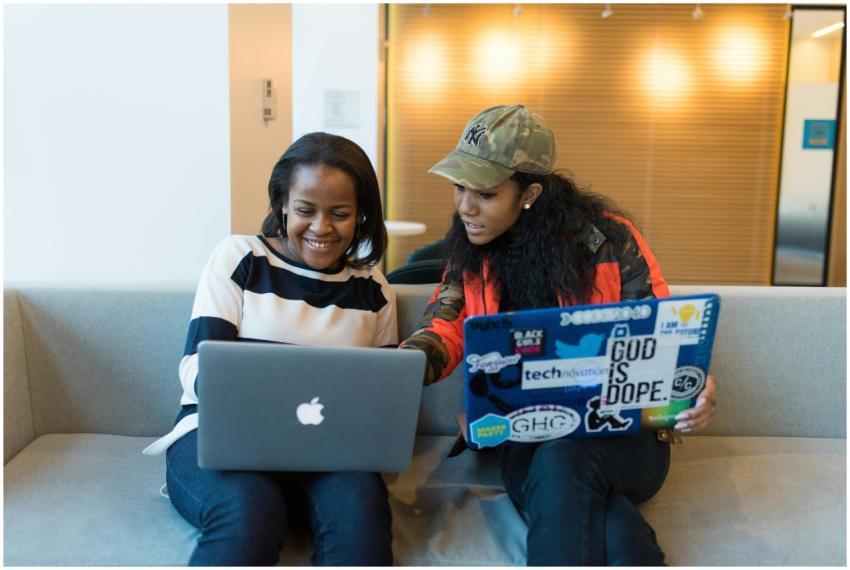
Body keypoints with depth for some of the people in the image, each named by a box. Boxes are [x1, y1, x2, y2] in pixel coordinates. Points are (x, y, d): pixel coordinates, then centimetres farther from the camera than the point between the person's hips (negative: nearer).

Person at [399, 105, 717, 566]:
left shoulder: (607, 236, -7)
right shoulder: (470, 248, 6)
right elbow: (449, 324, 0)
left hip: (622, 432, -1)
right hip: (525, 439, 2)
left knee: (563, 462, -37)